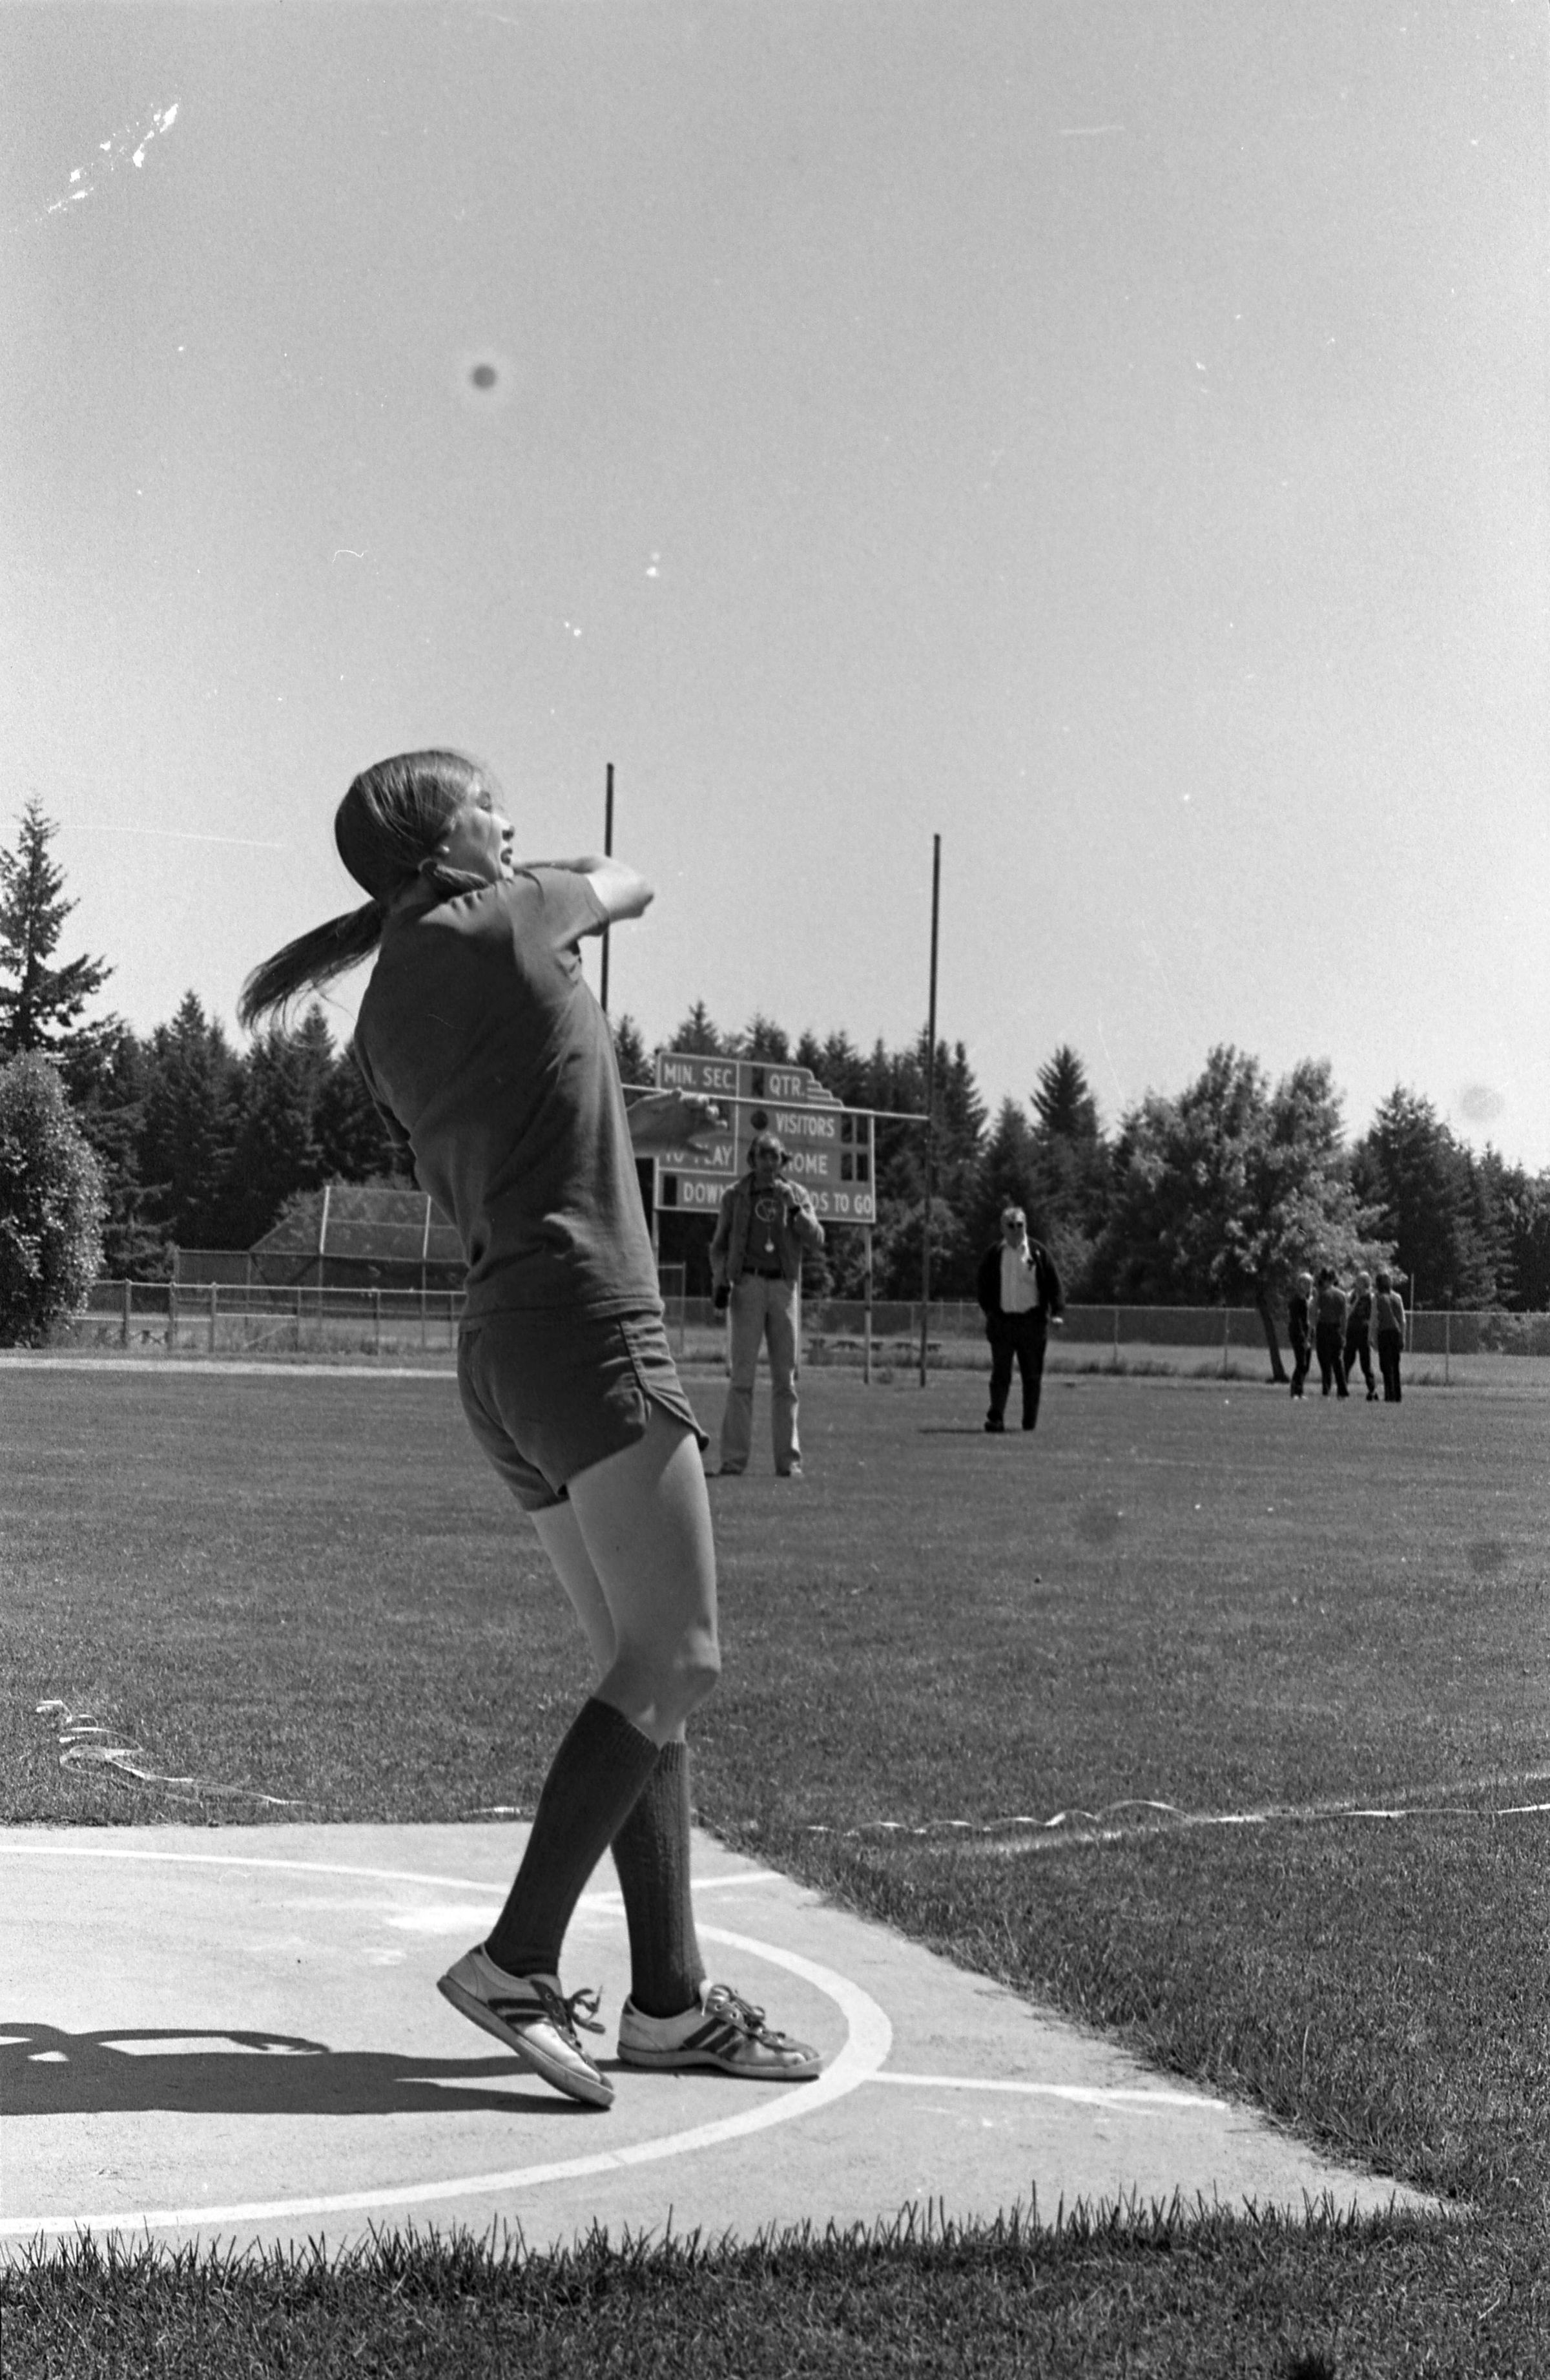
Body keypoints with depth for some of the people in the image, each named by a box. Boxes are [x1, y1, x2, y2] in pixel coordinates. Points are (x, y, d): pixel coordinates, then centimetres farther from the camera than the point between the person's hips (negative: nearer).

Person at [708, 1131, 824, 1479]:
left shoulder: (797, 1194, 10)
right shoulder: (735, 1195, 7)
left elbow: (817, 1240, 0)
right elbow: (720, 1244, 11)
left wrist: (793, 1207, -13)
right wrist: (720, 1281, -3)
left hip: (785, 1287, 2)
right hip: (748, 1285, -2)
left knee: (786, 1378, 3)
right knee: (742, 1375, -7)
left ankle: (788, 1460, 7)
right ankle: (734, 1460, -8)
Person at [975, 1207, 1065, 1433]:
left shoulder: (1039, 1253, 5)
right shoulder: (993, 1255, 6)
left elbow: (1054, 1285, 4)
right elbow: (982, 1287, 10)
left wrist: (1058, 1312, -8)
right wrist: (989, 1311, -4)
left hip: (1032, 1321, 0)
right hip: (1002, 1321, 0)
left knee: (1033, 1375, 5)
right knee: (1000, 1373, -6)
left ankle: (1030, 1423, 15)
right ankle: (996, 1419, -9)